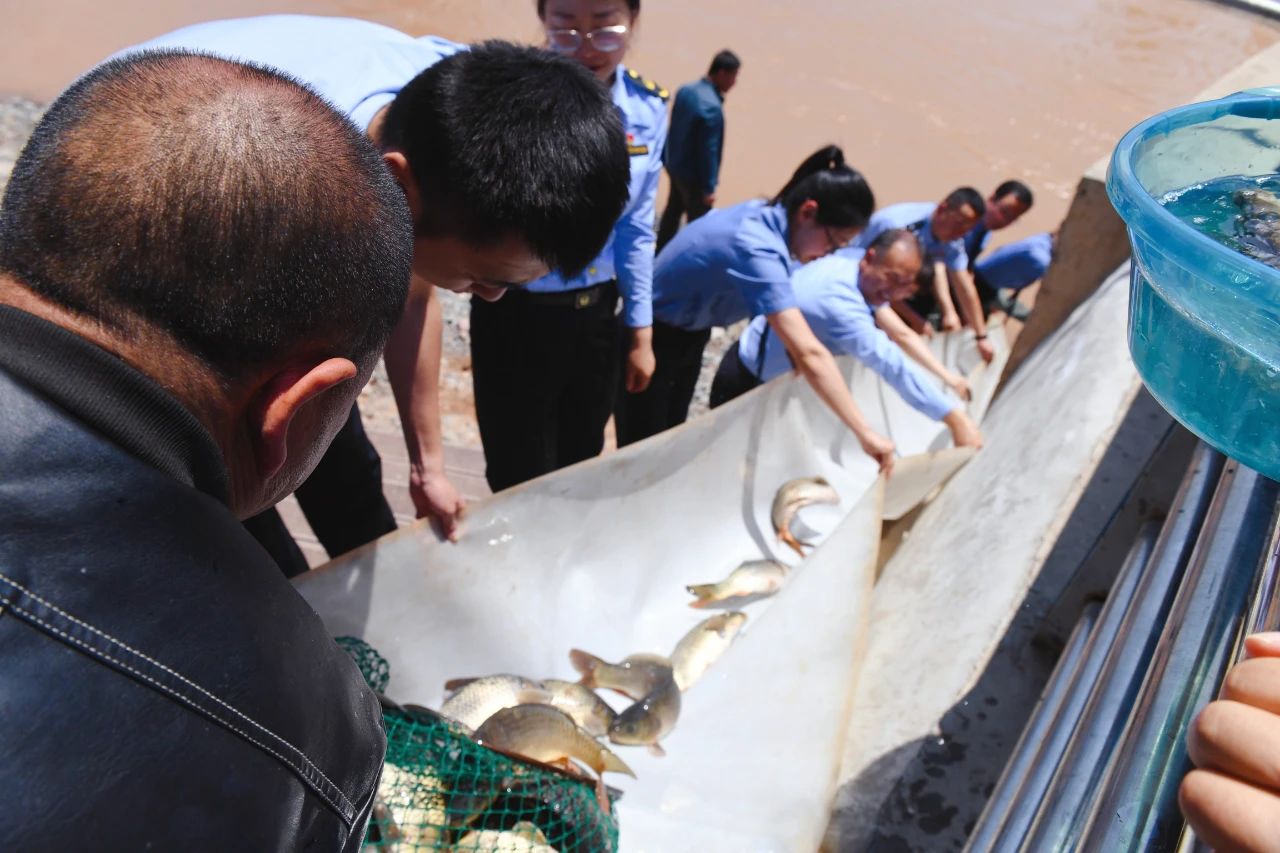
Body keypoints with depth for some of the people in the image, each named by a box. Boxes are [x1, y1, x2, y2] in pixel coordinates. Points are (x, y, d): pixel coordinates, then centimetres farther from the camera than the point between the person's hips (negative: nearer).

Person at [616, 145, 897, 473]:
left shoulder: (768, 217, -9)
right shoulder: (756, 248, -35)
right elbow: (809, 354, -41)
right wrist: (865, 433, -39)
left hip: (689, 335, 9)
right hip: (652, 341, -9)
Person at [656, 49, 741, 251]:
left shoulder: (686, 90, -3)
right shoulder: (712, 107, -29)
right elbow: (708, 151, -24)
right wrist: (709, 187, -15)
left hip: (674, 166, 9)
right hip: (693, 176, -9)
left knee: (672, 212, 24)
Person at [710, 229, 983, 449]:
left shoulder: (853, 270, -7)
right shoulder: (840, 303, -36)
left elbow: (901, 333, 3)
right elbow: (894, 367, -39)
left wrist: (948, 377, 0)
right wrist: (956, 417, -37)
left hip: (773, 377, 9)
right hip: (746, 382, -9)